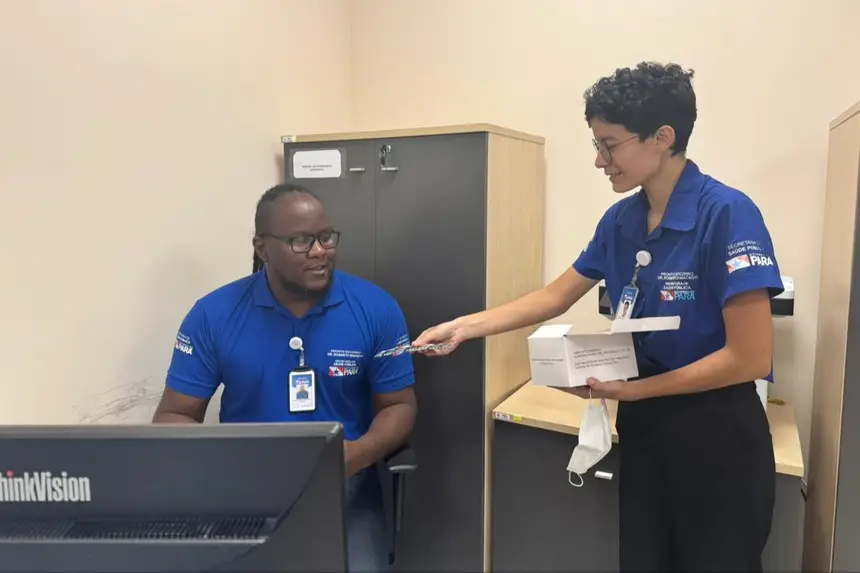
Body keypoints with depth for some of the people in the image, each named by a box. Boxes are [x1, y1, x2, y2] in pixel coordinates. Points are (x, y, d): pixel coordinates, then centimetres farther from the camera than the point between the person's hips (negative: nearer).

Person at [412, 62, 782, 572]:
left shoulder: (727, 214, -19)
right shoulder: (621, 220, 1)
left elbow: (750, 358, -20)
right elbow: (555, 297, 10)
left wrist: (630, 389, -16)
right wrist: (465, 326, 3)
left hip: (716, 433, -6)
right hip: (643, 424, 6)